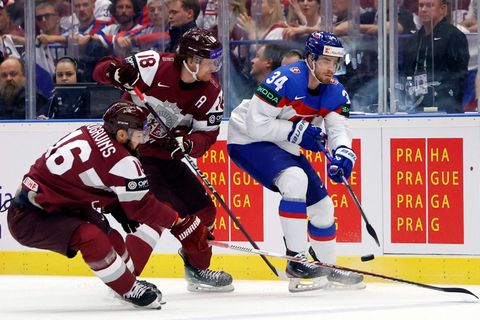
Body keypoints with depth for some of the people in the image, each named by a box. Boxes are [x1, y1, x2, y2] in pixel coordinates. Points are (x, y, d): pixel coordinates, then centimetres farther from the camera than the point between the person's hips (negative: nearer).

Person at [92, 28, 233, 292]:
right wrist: (117, 73, -40)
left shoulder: (211, 93, -6)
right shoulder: (156, 66, -22)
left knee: (201, 209, 9)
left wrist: (186, 143, -29)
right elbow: (103, 69, -17)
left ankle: (197, 271, 31)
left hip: (164, 153, 7)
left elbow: (206, 137, -8)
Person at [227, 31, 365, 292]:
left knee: (322, 205, 8)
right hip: (247, 141, -8)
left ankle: (328, 268, 29)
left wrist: (343, 153, -34)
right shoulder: (284, 80, -28)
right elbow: (256, 125, -29)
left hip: (284, 147, 8)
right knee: (295, 180, -32)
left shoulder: (335, 92, -4)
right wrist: (297, 131, -30)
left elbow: (339, 129, -12)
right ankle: (297, 260, -28)